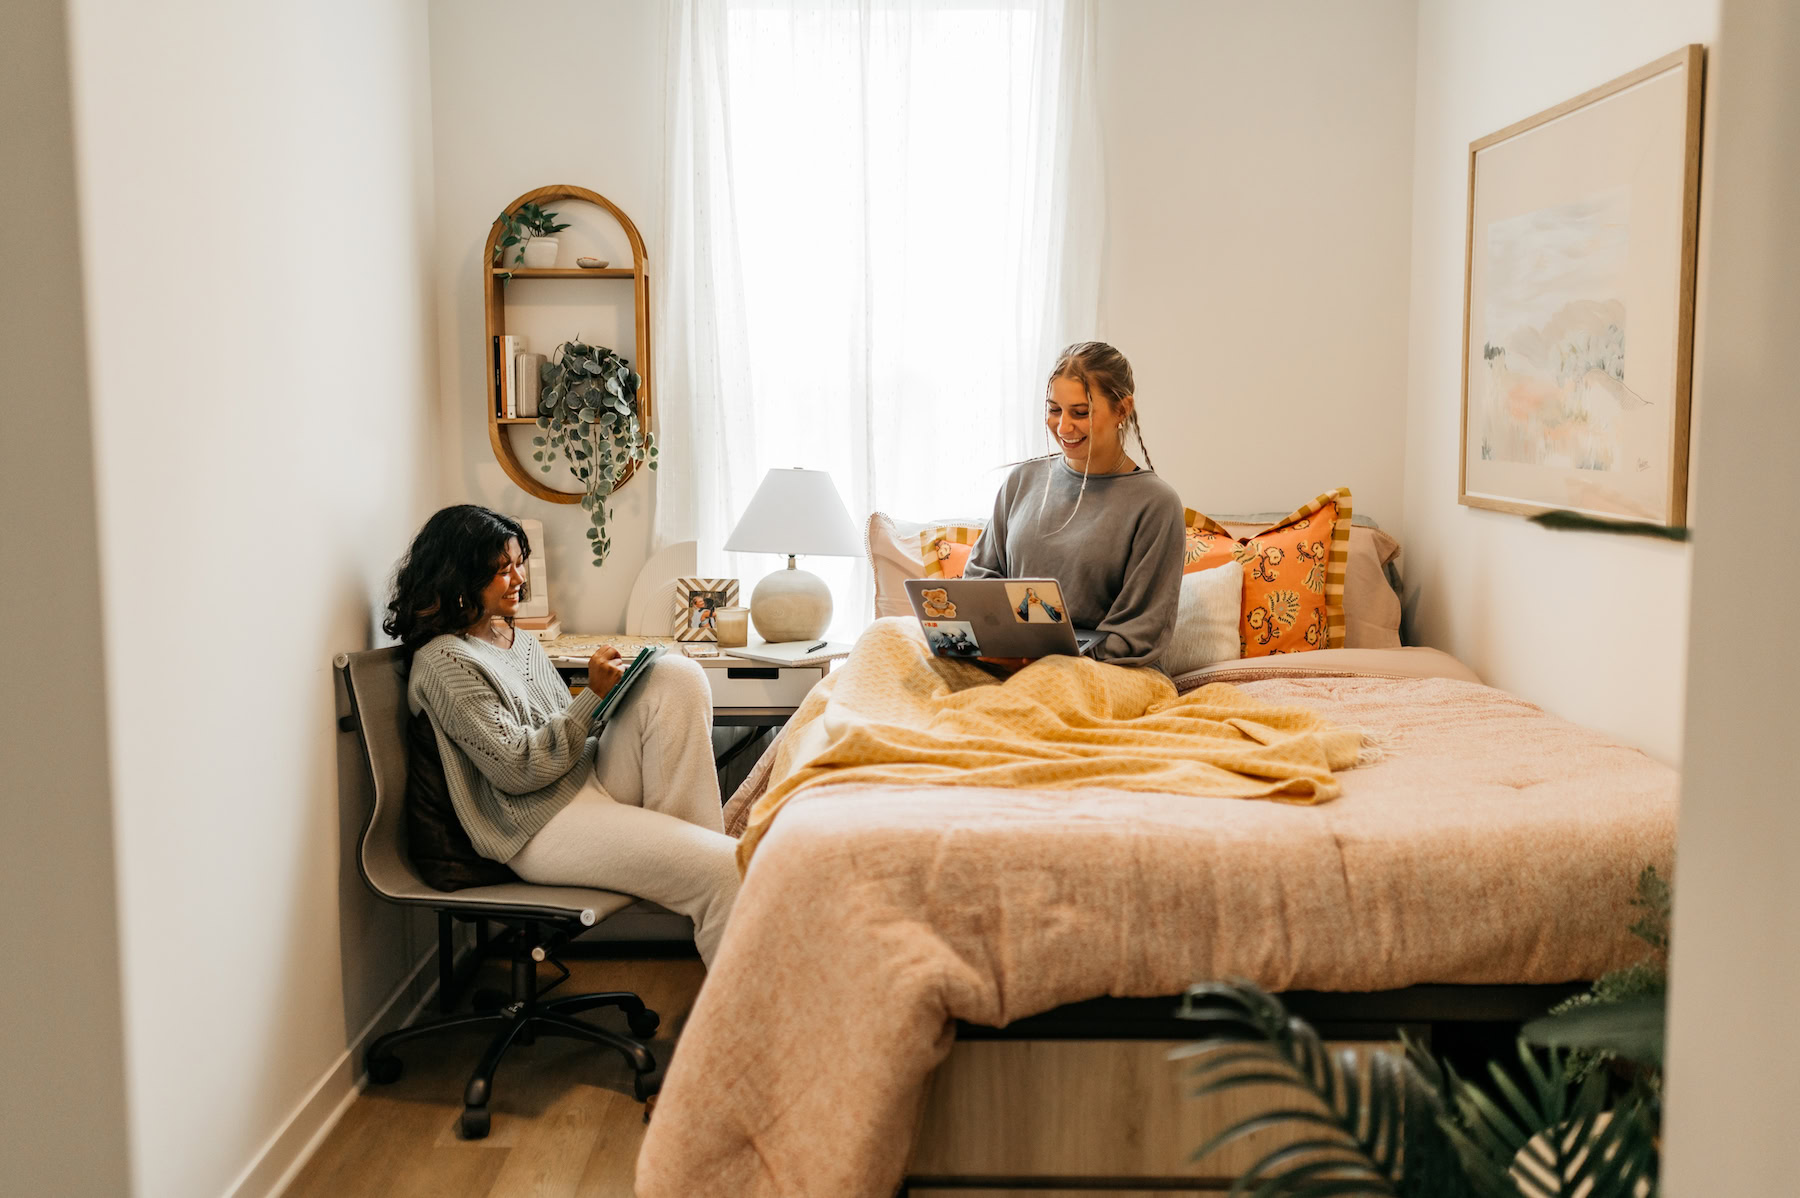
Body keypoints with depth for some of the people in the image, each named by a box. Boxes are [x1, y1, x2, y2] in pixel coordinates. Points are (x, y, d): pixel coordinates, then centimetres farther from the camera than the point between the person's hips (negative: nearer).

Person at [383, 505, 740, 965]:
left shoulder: (519, 639, 18)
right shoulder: (444, 663, -10)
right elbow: (518, 769, -16)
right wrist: (593, 695, -13)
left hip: (592, 779, 9)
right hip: (541, 826, -9)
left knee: (677, 676, -12)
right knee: (725, 869, -25)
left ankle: (691, 838, -14)